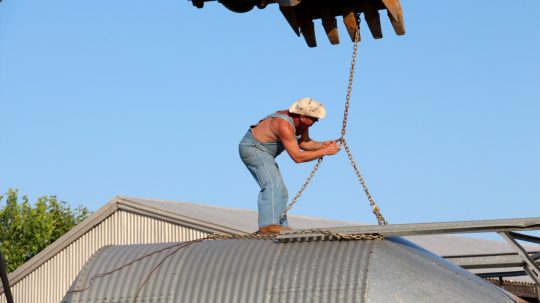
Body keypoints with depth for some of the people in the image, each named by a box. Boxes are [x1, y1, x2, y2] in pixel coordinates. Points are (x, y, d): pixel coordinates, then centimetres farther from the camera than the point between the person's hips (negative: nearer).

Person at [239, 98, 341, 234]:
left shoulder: (301, 120, -6)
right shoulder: (285, 125, -32)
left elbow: (303, 143, 7)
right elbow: (297, 157, -32)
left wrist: (322, 145, -10)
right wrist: (325, 152, -29)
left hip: (261, 151, 11)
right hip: (252, 147, -11)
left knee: (280, 192, 11)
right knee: (272, 184, -27)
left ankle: (281, 226, 11)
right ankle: (268, 225, -37)